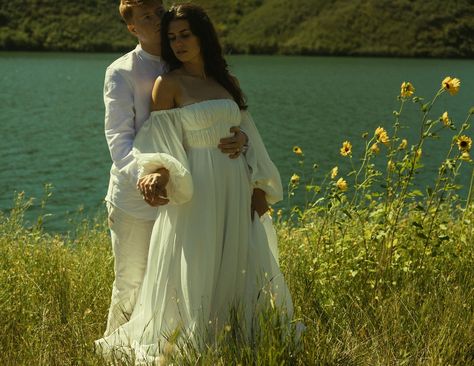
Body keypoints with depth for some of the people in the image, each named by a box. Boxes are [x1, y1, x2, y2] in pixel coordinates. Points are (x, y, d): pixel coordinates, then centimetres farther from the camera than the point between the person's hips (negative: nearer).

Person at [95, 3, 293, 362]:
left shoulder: (228, 82, 11)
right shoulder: (168, 84, -4)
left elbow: (246, 138, 14)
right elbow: (160, 143, -7)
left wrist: (259, 188, 9)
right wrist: (160, 174, -26)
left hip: (235, 192, 5)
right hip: (194, 192, -5)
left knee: (240, 270, 11)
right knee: (194, 275, 1)